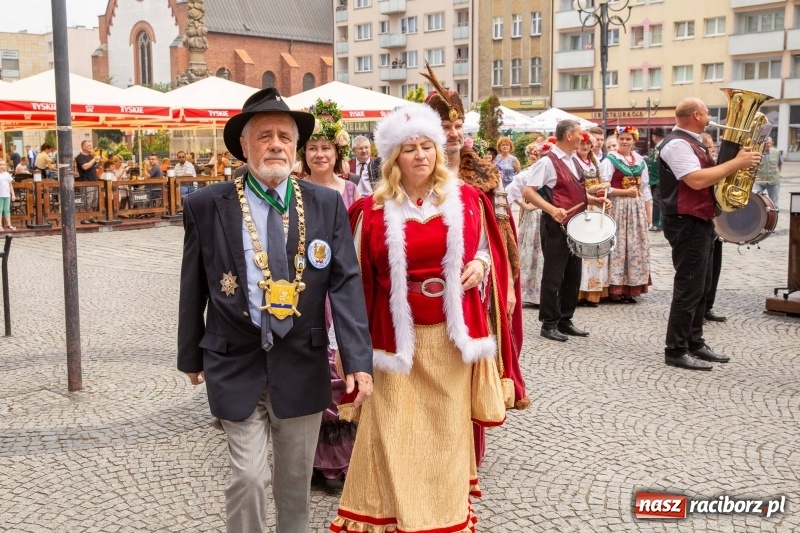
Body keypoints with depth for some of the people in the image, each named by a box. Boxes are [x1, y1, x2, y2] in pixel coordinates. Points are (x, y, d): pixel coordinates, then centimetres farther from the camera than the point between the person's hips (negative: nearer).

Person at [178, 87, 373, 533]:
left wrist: (359, 360, -15)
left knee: (296, 480, 16)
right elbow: (193, 288, 3)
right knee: (249, 476, -3)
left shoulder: (326, 204, -1)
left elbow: (346, 283, -7)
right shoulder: (206, 206, -4)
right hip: (236, 364, -1)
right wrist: (191, 356, 9)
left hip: (303, 363, 2)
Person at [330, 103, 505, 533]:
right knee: (394, 427, 2)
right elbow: (360, 277, 2)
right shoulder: (373, 209, -3)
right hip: (397, 333, -1)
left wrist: (479, 265, -8)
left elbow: (485, 248, 15)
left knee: (447, 423, 11)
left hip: (451, 331, 2)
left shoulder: (466, 199, 2)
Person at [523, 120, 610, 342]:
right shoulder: (547, 162, -12)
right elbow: (528, 191, -18)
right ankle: (549, 324, 9)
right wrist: (552, 210, -28)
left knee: (573, 275, 13)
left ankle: (565, 321, 23)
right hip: (556, 226, -9)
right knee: (553, 276, -1)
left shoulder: (574, 161, 14)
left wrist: (596, 201, 6)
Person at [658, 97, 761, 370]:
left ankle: (695, 343, 24)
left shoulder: (691, 143, 16)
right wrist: (736, 163, -22)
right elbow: (697, 180, -27)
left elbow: (708, 175, 21)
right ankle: (676, 351, -1)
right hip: (687, 224, -11)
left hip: (700, 222, 11)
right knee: (688, 287, -7)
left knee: (700, 286, 15)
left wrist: (736, 162, 8)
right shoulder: (677, 143, -16)